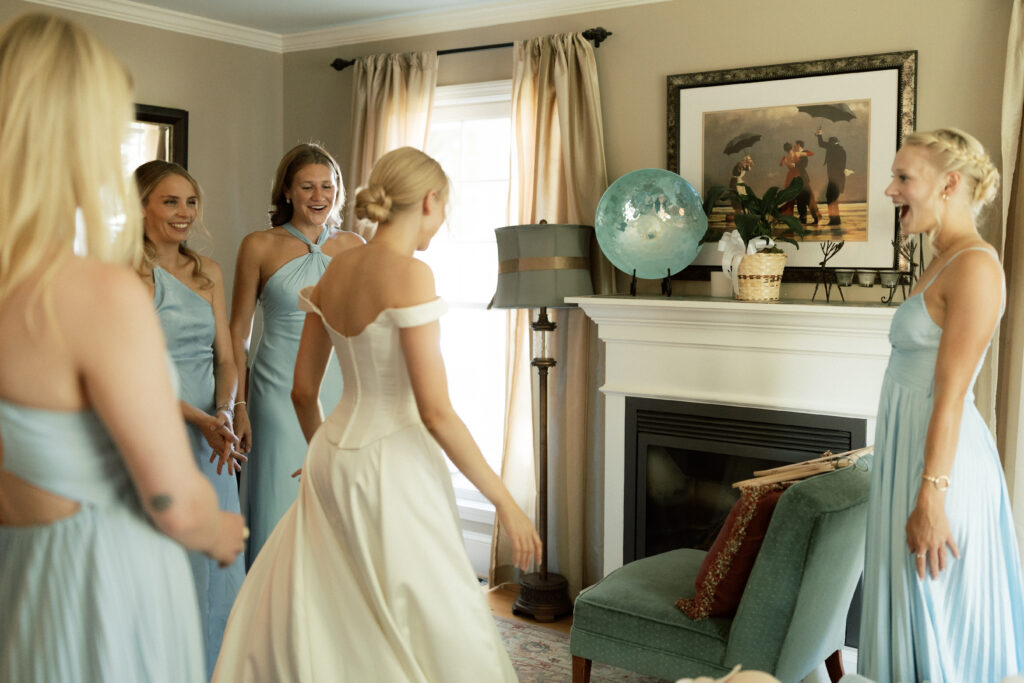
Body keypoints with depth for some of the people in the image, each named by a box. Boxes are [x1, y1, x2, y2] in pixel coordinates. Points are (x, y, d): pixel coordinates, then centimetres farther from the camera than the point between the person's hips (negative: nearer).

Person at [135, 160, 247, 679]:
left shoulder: (209, 272, 10)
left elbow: (225, 358, 9)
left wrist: (223, 413, -9)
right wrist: (200, 419, -19)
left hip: (210, 434, 6)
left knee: (215, 554, 11)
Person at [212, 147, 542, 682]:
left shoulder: (335, 270, 6)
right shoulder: (409, 275, -16)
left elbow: (303, 391, 12)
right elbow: (436, 412, -19)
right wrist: (504, 502, -12)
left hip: (333, 458, 8)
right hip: (391, 463, -8)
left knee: (306, 618, 19)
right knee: (433, 628, 6)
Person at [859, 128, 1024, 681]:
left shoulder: (975, 266, -16)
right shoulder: (943, 263, 13)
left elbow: (951, 393, -20)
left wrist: (931, 495, -21)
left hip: (940, 459, -9)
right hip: (911, 446, 9)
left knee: (941, 623, 2)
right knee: (911, 613, 17)